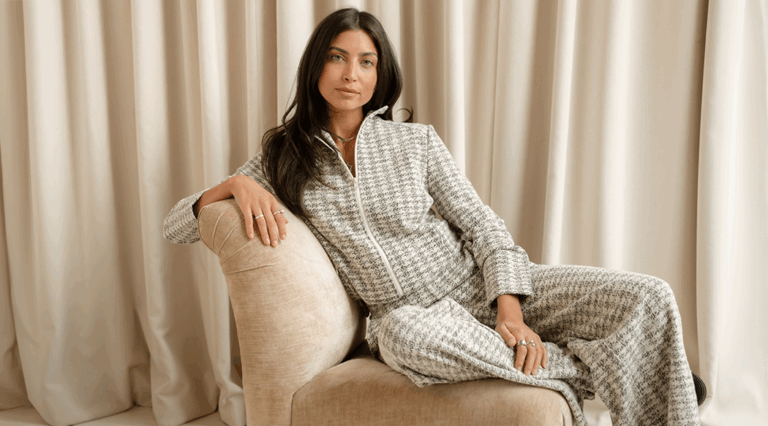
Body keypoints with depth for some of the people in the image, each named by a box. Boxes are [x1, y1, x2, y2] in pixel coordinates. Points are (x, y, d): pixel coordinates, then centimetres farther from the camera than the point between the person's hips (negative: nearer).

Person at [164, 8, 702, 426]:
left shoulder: (417, 141, 7)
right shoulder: (284, 157, 7)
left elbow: (480, 223, 2)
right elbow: (175, 226, 8)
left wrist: (510, 309, -16)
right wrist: (237, 184, -15)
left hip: (480, 285, 1)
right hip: (407, 314, -1)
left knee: (648, 297, -19)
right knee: (406, 335, -42)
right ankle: (582, 368, -22)